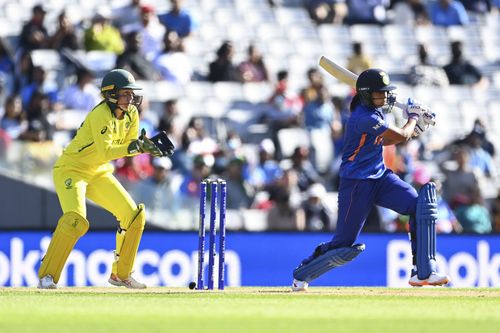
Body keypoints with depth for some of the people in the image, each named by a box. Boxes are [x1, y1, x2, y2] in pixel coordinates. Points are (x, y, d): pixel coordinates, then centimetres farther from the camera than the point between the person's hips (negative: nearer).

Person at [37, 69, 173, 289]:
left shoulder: (131, 114, -2)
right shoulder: (100, 115, -25)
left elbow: (129, 147, 3)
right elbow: (106, 152, -34)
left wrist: (148, 147, -16)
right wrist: (136, 147, -44)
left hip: (99, 174, 8)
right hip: (71, 170, -8)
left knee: (135, 216, 2)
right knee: (75, 220, -29)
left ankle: (120, 274, 17)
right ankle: (46, 276, -20)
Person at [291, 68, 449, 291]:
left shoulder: (374, 111, 7)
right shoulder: (363, 118, -24)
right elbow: (402, 135, -19)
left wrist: (415, 128, 12)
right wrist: (413, 117, 2)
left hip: (379, 177, 9)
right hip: (356, 184, -8)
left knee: (421, 205, -14)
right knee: (344, 245, -2)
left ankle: (422, 272, -14)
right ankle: (301, 276, 24)